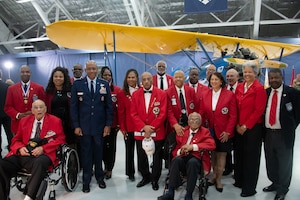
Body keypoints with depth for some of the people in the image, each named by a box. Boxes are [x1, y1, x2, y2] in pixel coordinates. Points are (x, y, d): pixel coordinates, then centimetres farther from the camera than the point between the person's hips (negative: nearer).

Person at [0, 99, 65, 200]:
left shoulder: (55, 121, 9)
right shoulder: (24, 120, 20)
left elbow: (60, 139, 3)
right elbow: (16, 140, 24)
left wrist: (43, 148, -12)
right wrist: (20, 148, -2)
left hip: (43, 154, -4)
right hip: (23, 153, 4)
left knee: (39, 163, -39)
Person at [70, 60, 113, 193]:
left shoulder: (104, 84, 2)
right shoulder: (77, 84, 0)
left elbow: (109, 106, 2)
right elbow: (74, 106, -1)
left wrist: (108, 124, -3)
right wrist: (76, 125, -6)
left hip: (99, 126, 1)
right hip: (84, 126, -1)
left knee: (98, 153, 13)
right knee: (86, 153, 9)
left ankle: (99, 177, 32)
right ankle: (86, 180, 25)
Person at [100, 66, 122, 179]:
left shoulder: (117, 90, 0)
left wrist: (119, 122, -3)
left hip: (113, 123, 0)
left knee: (111, 146, 7)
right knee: (103, 145, 10)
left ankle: (109, 169, 23)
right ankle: (106, 166, 33)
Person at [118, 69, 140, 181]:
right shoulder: (122, 93, 2)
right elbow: (121, 112, 2)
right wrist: (122, 127, -3)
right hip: (128, 127, 0)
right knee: (129, 150, 11)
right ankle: (130, 173, 27)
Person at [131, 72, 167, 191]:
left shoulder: (161, 94, -4)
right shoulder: (135, 94, 4)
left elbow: (163, 113, -8)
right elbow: (134, 114, 0)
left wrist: (152, 128, -14)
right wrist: (144, 127, -13)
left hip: (157, 132, -2)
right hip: (140, 132, 2)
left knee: (157, 158, 10)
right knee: (141, 158, 12)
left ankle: (155, 180, 31)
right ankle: (146, 177, 35)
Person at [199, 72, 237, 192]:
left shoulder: (229, 95, -7)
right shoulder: (205, 95, 2)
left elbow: (233, 115, -8)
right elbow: (202, 113, 5)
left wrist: (227, 131, -12)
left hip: (223, 131, -3)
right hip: (210, 130, 3)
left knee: (221, 155, 8)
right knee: (213, 153, 14)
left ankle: (219, 179, 22)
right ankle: (214, 175, 32)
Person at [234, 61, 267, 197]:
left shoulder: (259, 88, -10)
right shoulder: (239, 87, 8)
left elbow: (258, 110, -13)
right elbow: (236, 108, 9)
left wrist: (246, 126, -13)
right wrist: (237, 125, 0)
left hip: (253, 128, -5)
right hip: (239, 128, 6)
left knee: (251, 157, 5)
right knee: (239, 154, 14)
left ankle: (250, 188, 20)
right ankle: (240, 181, 32)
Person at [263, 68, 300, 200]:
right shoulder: (265, 92, 5)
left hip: (284, 134, -4)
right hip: (268, 133, 4)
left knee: (284, 163, 12)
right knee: (271, 162, 18)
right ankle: (275, 183, 40)